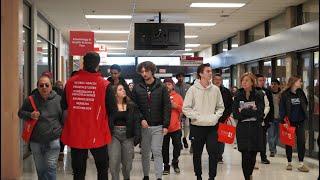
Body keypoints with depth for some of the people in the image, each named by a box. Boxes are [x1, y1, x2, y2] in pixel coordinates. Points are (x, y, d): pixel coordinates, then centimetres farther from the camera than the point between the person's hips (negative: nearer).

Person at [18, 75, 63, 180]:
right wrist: (30, 115, -11)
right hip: (36, 141, 2)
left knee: (51, 168, -6)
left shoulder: (58, 99, -2)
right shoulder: (31, 100, -3)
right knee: (40, 169, 14)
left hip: (53, 140, -2)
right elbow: (20, 113, 9)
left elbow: (63, 118, 6)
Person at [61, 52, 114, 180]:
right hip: (97, 135, -2)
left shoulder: (70, 82, -5)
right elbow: (112, 110, -8)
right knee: (102, 169, 17)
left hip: (75, 135, 2)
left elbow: (63, 106, 5)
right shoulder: (104, 85, -13)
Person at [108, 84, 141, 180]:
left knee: (127, 162, 9)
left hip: (128, 135, 2)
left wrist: (137, 135, -9)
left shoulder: (132, 106, 5)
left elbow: (136, 121, 1)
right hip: (114, 134, -2)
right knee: (114, 162, -8)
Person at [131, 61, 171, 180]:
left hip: (158, 126, -2)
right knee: (145, 152, 10)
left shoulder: (161, 87, 0)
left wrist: (166, 125, -7)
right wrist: (141, 119, -12)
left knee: (157, 152, -3)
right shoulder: (137, 88, 3)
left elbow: (167, 107, -2)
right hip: (143, 126, 2)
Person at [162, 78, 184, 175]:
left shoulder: (178, 96, 5)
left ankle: (175, 162, 29)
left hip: (176, 127, 1)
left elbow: (183, 109, 4)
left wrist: (176, 106, -12)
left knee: (177, 146, 5)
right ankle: (166, 166, 19)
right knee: (165, 148, 6)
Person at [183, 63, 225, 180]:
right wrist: (197, 117, -14)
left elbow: (220, 107, 11)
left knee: (214, 152, -2)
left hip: (212, 127, 2)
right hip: (197, 127, -2)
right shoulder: (193, 89, -6)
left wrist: (215, 117, -5)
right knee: (197, 154, 10)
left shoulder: (215, 89, 3)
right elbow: (186, 108, -6)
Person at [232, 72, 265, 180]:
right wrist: (251, 111, -11)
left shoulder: (259, 95, 1)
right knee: (245, 155, -8)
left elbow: (260, 112, -11)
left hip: (256, 128, 0)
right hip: (242, 128, 0)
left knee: (253, 155, 8)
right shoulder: (238, 96, 5)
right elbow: (235, 114, -3)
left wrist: (243, 112, -12)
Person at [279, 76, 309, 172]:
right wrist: (284, 120, -14)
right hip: (289, 122, -3)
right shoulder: (285, 94, -7)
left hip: (300, 121, 3)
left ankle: (301, 164, 4)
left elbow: (305, 104, 16)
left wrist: (305, 115, 7)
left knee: (301, 142, -2)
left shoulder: (301, 93, 6)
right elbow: (282, 108, -8)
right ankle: (289, 163, 18)